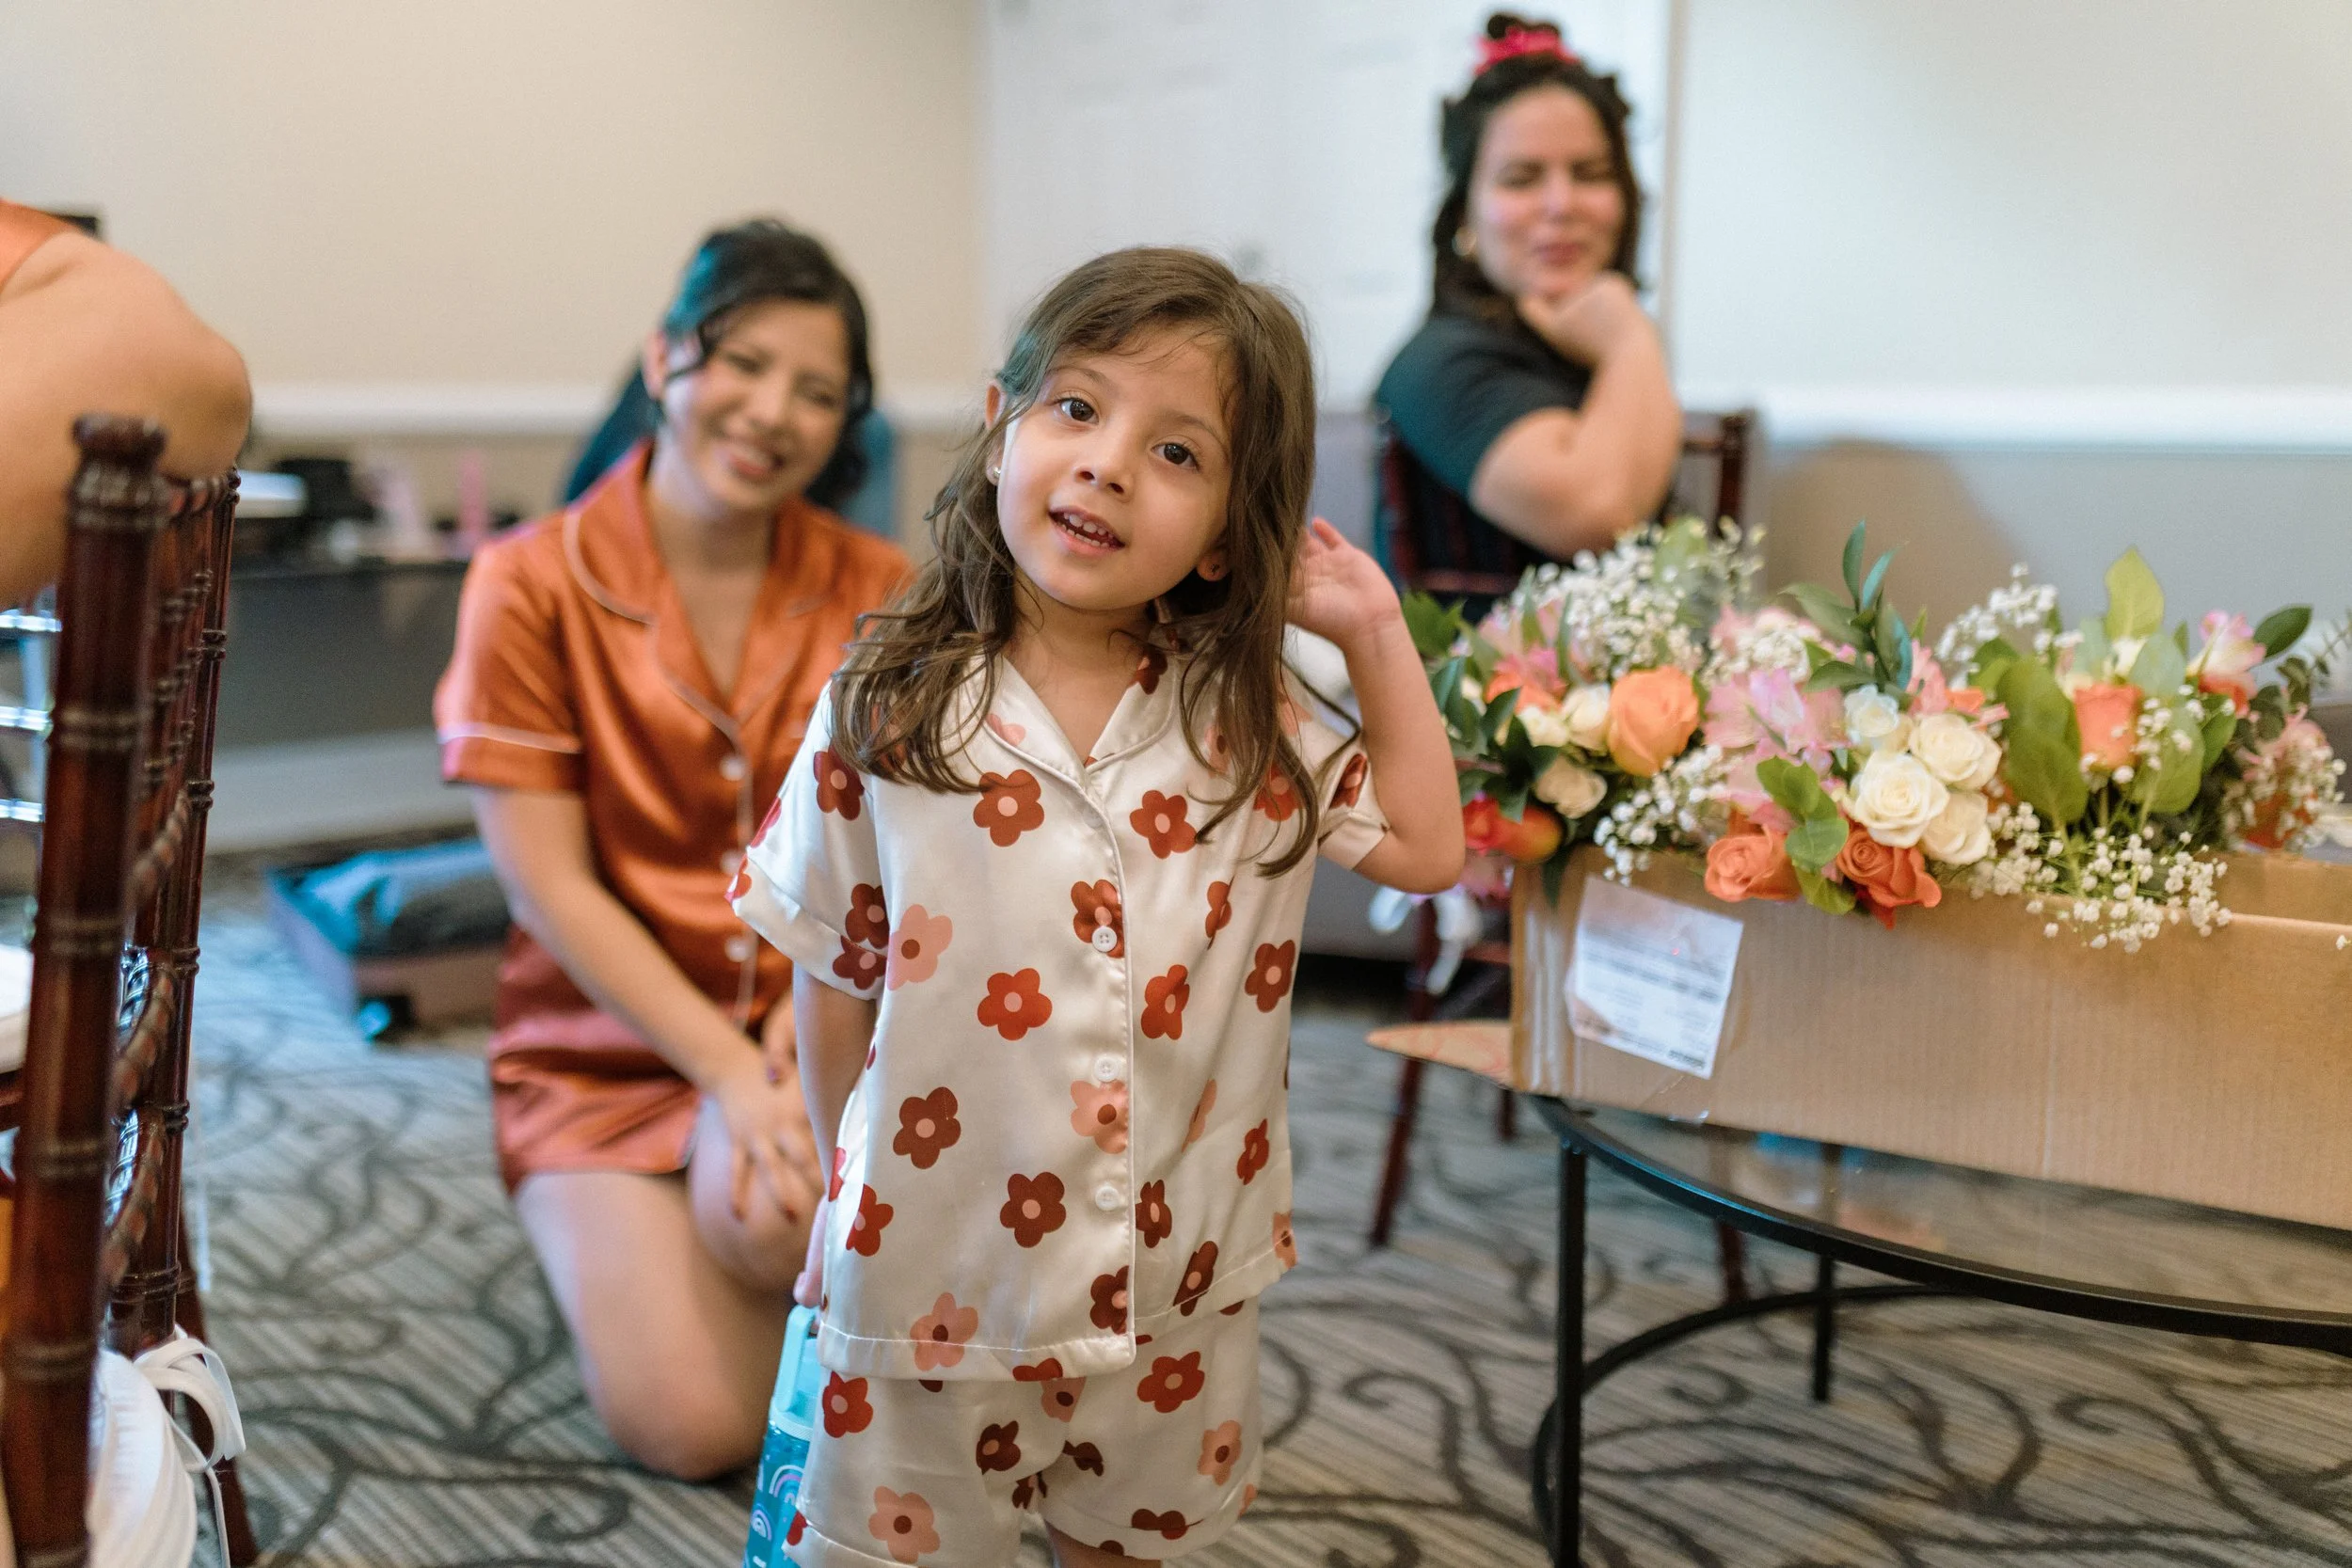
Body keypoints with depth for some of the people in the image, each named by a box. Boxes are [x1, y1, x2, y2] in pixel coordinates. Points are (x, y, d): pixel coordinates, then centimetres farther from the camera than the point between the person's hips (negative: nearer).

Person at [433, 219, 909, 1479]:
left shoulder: (876, 591, -1)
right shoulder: (534, 584, -8)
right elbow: (551, 883, -11)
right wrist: (729, 1071, -19)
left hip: (817, 1028, 1)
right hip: (609, 1045, -1)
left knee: (766, 1211, -33)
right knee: (696, 1425, -16)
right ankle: (609, 1235, 17)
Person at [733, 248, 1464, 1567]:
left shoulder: (1252, 720, -6)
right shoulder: (885, 716, -12)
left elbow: (1426, 847, -1)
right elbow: (835, 981, -4)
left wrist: (1376, 631, -5)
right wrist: (852, 1197, 2)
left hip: (1180, 1279, 2)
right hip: (937, 1275, -2)